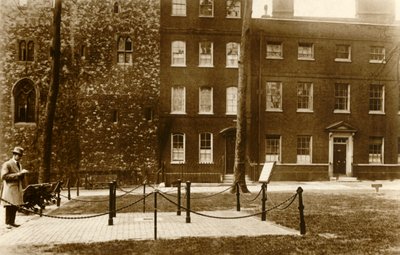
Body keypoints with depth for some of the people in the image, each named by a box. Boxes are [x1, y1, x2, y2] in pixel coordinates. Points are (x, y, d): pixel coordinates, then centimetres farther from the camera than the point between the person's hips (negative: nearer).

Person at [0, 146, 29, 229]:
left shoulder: (20, 165, 18)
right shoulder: (7, 164, -6)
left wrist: (23, 173, 0)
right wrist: (18, 174, -20)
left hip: (17, 189, 7)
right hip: (10, 189, -7)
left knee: (15, 207, 5)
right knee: (9, 207, -6)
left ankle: (12, 222, 12)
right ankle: (8, 223, 0)